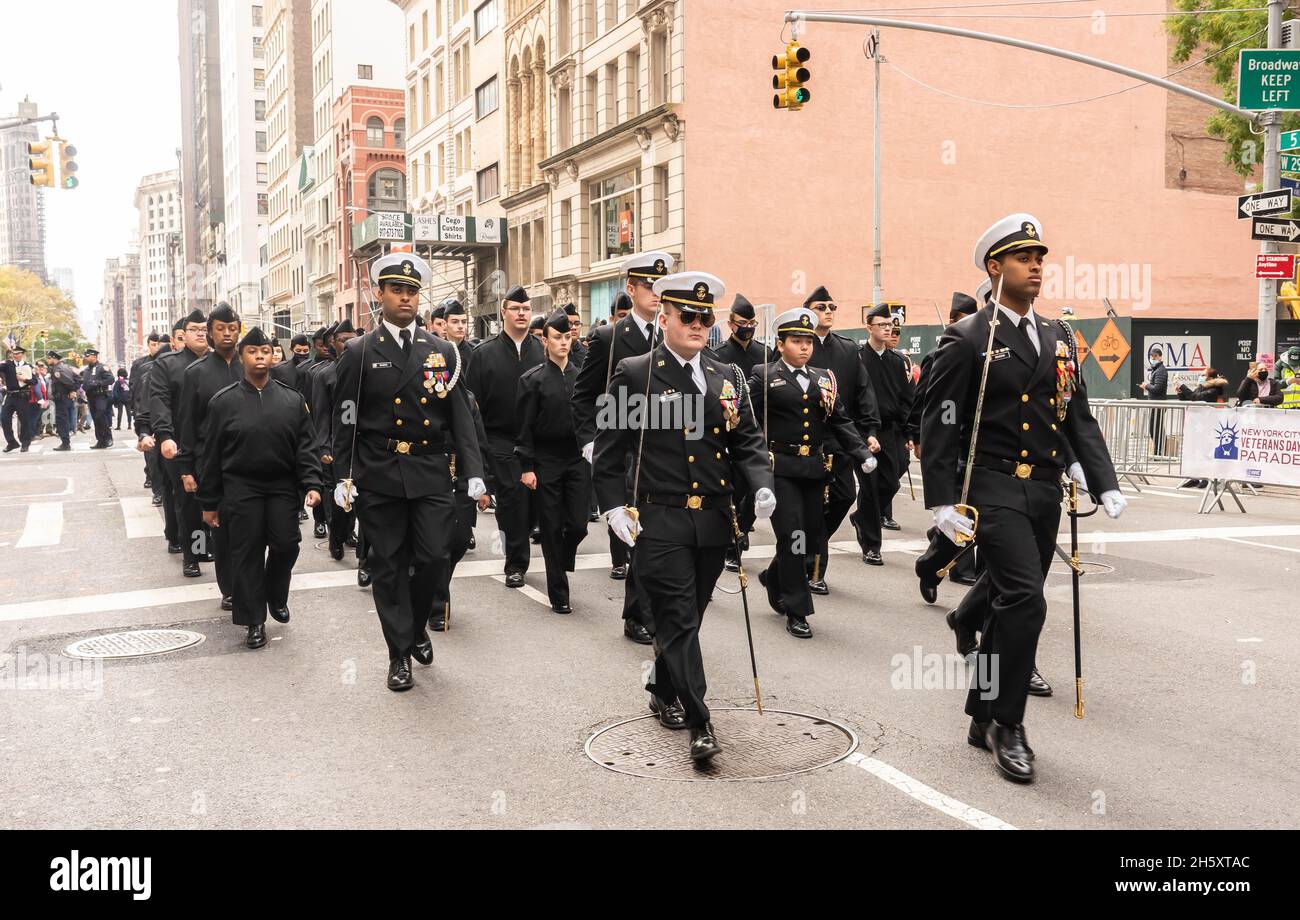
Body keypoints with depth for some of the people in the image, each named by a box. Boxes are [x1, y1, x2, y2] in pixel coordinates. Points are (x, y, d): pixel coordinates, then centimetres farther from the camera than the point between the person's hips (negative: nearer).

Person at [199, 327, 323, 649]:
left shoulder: (292, 399, 4)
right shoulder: (223, 401, -1)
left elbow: (305, 446, 3)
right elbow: (210, 455, 2)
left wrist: (312, 484, -11)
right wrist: (209, 502, 2)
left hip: (283, 486, 2)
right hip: (241, 488, -1)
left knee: (286, 544, -2)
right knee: (247, 553, 1)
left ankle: (276, 596, 28)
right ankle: (254, 620, 13)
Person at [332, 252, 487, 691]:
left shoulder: (442, 351, 7)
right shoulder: (358, 353, 2)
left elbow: (460, 418, 5)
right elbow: (345, 421, 3)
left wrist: (474, 477, -1)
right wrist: (343, 478, -1)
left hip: (431, 473, 1)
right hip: (378, 476, -1)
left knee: (432, 556, -4)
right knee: (388, 565, 5)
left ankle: (417, 627, 25)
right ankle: (399, 653, 17)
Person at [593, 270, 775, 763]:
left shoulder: (727, 378, 11)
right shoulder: (633, 375, -3)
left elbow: (747, 440, 13)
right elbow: (608, 448, -2)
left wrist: (761, 483, -6)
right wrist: (614, 507, -10)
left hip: (714, 520, 5)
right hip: (660, 523, -5)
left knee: (688, 616, 15)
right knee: (679, 620, -5)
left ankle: (663, 690, 37)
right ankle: (700, 724, -1)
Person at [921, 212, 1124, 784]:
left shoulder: (1059, 339, 13)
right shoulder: (966, 341, -6)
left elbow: (1080, 418, 13)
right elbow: (939, 427, -8)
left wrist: (1105, 485, 2)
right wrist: (942, 502, -13)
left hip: (1045, 494, 7)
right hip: (994, 490, -6)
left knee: (1013, 607, 12)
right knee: (1025, 599, -18)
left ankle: (983, 718, 25)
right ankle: (1006, 725, -3)